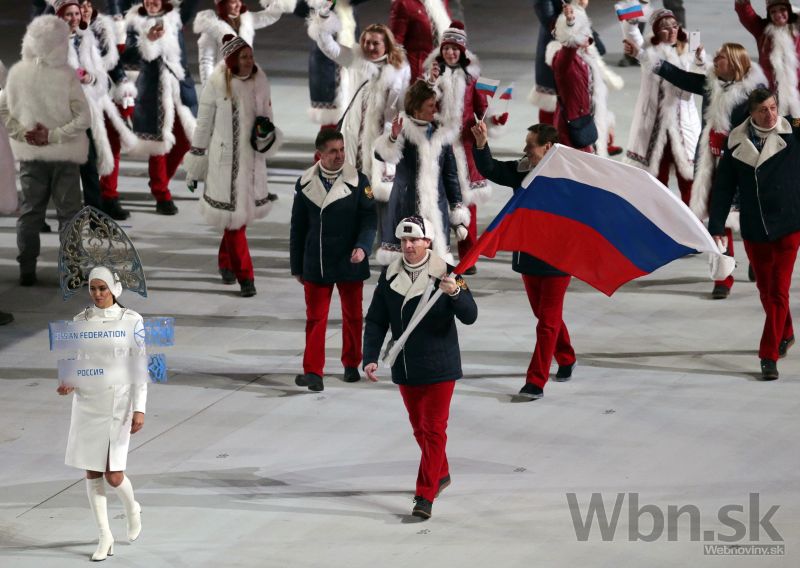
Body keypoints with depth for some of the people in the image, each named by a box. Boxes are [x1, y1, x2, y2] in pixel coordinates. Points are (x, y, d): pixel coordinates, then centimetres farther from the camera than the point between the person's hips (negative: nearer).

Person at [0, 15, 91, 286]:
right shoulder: (66, 74, -14)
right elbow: (83, 118, -16)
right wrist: (54, 136, -13)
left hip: (30, 154, 3)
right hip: (64, 154, -3)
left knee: (30, 210, 11)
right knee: (68, 212, 5)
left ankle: (27, 270, 8)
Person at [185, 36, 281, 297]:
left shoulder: (259, 81, 0)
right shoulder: (216, 85, -11)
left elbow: (266, 114, 13)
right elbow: (203, 125, -3)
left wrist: (266, 131, -13)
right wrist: (194, 168, 2)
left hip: (252, 158, 4)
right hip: (225, 160, -4)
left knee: (245, 210, 13)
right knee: (234, 215, -3)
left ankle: (226, 262, 35)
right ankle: (244, 275, 4)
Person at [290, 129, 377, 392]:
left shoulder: (358, 181, -4)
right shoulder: (305, 183, 1)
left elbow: (368, 219, -5)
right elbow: (298, 227, 7)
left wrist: (362, 247, -23)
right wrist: (297, 267, 8)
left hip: (349, 262, 0)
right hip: (316, 264, 0)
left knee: (352, 316, 13)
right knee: (315, 318, -3)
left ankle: (351, 365, 30)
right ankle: (313, 372, -5)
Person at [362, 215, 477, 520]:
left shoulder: (445, 274, -12)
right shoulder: (389, 276, 0)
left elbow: (470, 316, -19)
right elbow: (376, 322, 6)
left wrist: (455, 293, -38)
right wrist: (370, 358, -5)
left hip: (439, 367, -5)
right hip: (405, 367, 5)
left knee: (433, 429, -6)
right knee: (419, 428, 18)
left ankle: (425, 496, -5)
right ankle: (441, 474, 41)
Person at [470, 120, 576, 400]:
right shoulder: (521, 170, 0)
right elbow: (490, 169, -4)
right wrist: (481, 144, -19)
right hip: (528, 257, 6)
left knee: (547, 320, -2)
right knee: (543, 313, 20)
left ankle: (536, 381, -2)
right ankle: (566, 359, 41)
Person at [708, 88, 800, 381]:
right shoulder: (737, 144, -1)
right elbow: (723, 188, 3)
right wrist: (716, 226, -1)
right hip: (753, 231, 3)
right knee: (765, 290, 16)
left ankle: (769, 357, -4)